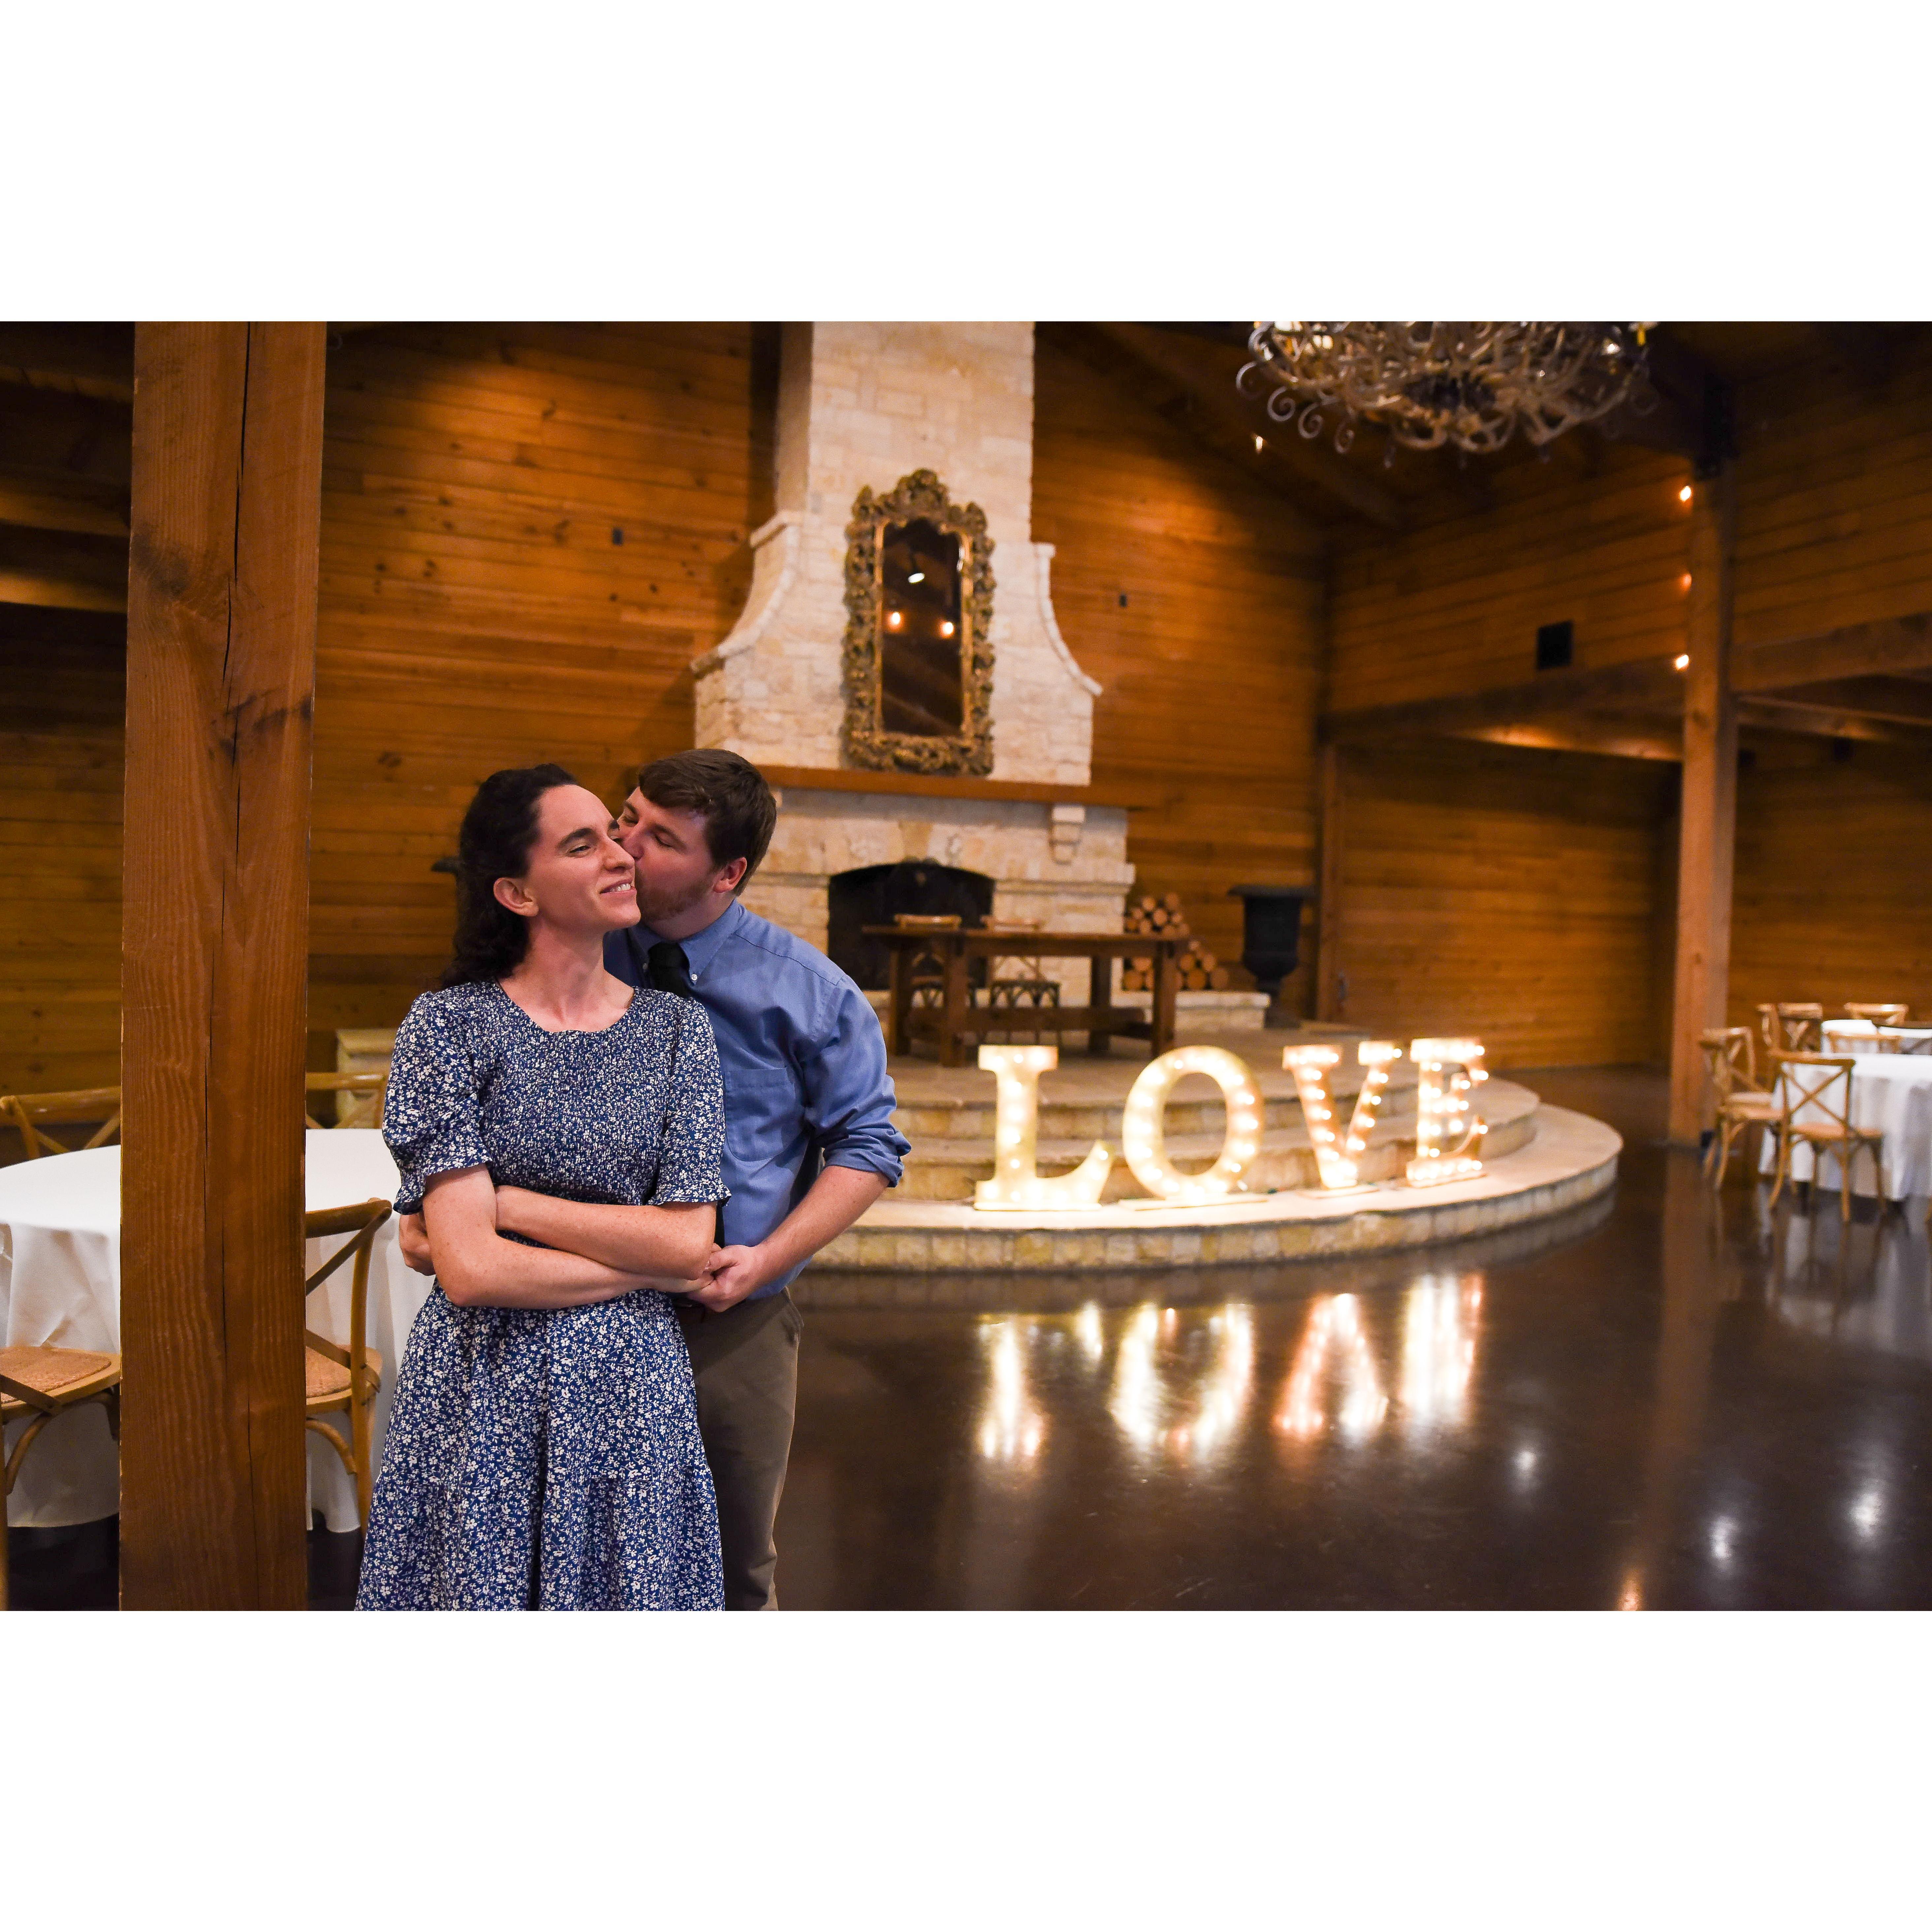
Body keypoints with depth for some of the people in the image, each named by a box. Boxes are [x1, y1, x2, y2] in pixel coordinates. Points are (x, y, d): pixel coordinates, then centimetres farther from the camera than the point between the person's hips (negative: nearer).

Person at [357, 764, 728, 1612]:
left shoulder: (676, 1026, 0)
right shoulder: (449, 1025, -8)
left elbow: (691, 1242, -7)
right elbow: (470, 1270, -15)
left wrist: (510, 1202, -11)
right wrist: (647, 1264, -9)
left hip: (631, 1393, 2)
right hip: (481, 1394, -2)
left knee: (626, 1596, 13)